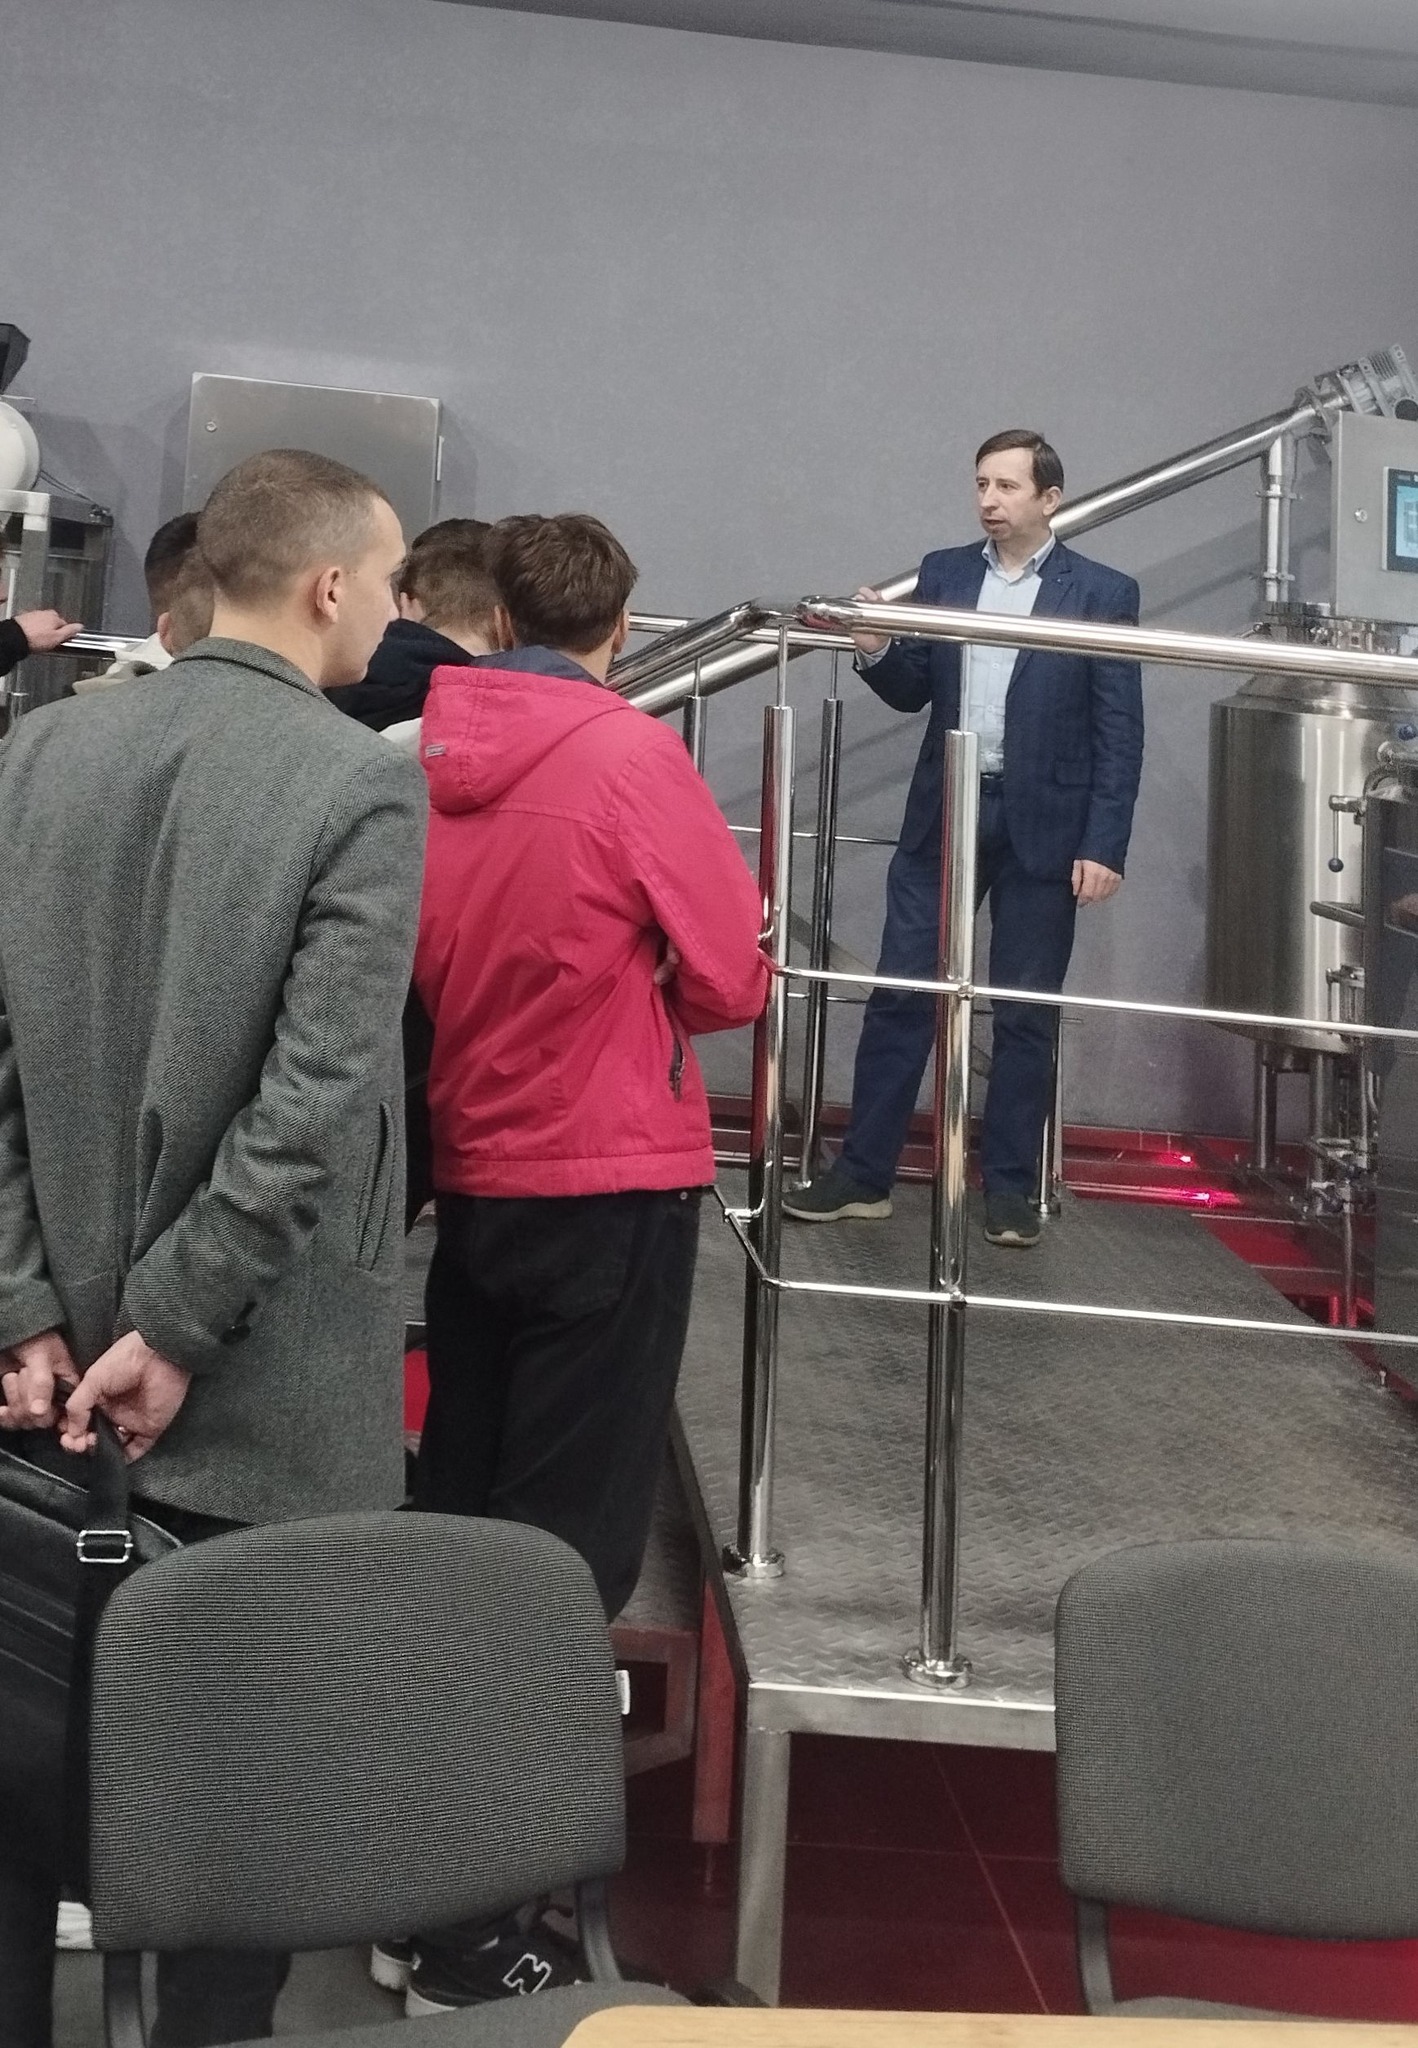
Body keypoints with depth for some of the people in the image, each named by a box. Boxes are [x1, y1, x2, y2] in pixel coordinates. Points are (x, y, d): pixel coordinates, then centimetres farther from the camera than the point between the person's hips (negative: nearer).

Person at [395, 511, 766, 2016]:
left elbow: (418, 955, 9)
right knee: (567, 1544, 2)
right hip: (616, 1185, -5)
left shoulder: (421, 751, 0)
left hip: (468, 1178, 6)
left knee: (454, 1510, 17)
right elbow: (730, 981, -9)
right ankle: (475, 1932, 8)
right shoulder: (632, 754, -13)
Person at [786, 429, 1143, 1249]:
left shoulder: (1104, 593, -3)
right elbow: (913, 692, 11)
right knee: (900, 997, 4)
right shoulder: (943, 573, 7)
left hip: (1041, 827, -3)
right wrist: (878, 650, -11)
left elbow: (1120, 733, -5)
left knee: (1026, 1013, 5)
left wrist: (1105, 846, -11)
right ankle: (864, 1174, 12)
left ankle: (1010, 1186, 16)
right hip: (943, 815, 3)